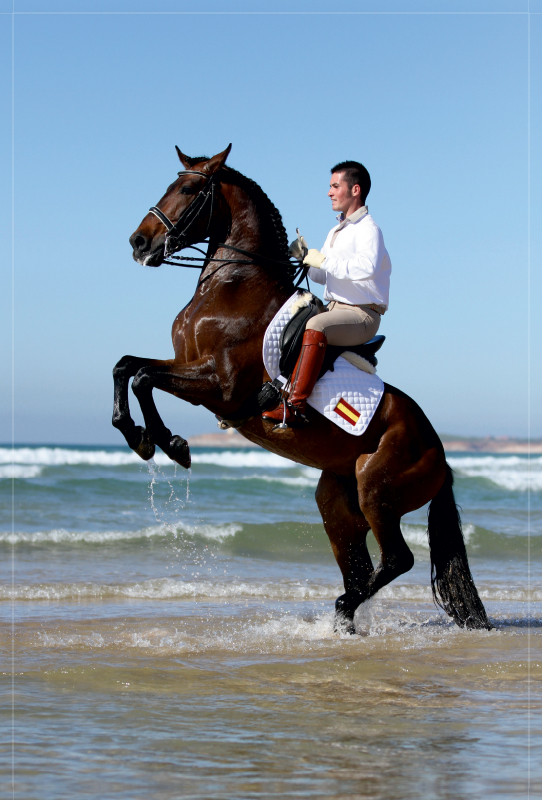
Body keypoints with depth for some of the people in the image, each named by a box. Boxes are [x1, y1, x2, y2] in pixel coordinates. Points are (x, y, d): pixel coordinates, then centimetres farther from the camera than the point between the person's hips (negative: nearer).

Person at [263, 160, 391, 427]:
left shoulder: (368, 229, -11)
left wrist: (324, 260, -27)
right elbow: (321, 276, 23)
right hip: (334, 309, 10)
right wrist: (306, 257, 4)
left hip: (362, 316, -10)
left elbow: (367, 267, -32)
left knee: (315, 327, -35)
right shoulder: (336, 231, 19)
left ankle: (295, 406, -40)